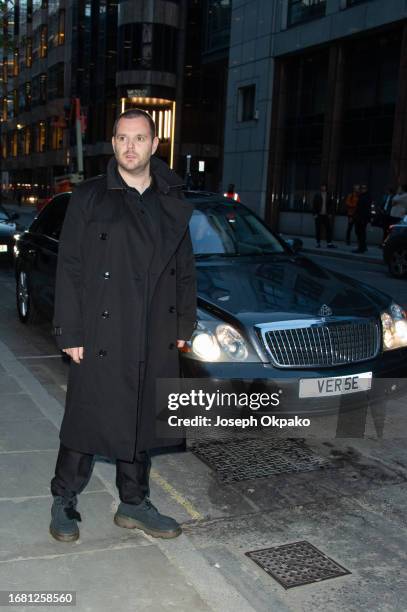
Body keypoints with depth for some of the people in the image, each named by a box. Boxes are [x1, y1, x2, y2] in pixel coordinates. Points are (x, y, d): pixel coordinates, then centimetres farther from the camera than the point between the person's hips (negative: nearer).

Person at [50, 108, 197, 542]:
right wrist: (70, 332, -9)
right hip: (101, 338, -3)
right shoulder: (89, 198, -1)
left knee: (140, 422, 13)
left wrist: (184, 326, 7)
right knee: (87, 420, 5)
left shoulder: (174, 205, 9)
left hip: (156, 340, 4)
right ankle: (64, 502, 24)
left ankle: (134, 504, 28)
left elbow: (185, 270, 13)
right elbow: (69, 269, -4)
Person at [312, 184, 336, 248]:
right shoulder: (317, 195, 0)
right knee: (318, 229, 3)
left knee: (329, 229, -3)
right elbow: (314, 205, -1)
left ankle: (329, 243, -2)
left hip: (326, 215, 2)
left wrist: (330, 213, 1)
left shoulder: (329, 195, 7)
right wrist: (315, 214, -7)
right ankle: (318, 243, 12)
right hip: (319, 215, -2)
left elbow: (332, 205, 9)